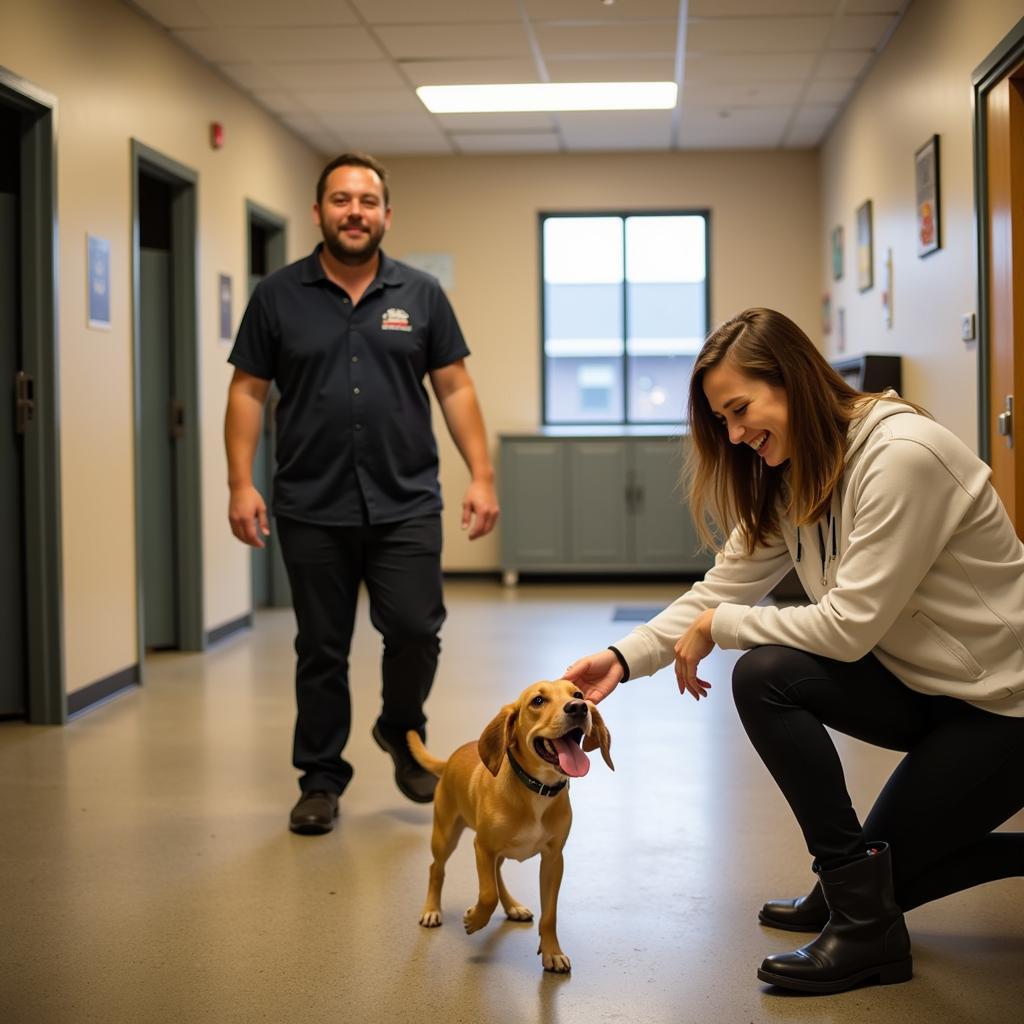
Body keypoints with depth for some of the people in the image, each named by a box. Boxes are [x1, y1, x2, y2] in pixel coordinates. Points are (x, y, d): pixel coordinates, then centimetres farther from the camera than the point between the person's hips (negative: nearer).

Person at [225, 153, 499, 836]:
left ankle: (402, 733, 24)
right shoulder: (280, 296, 3)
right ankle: (321, 781, 21)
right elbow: (248, 392, 4)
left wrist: (482, 476, -1)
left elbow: (455, 388, 7)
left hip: (406, 505, 0)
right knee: (321, 651, 7)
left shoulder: (421, 294, 6)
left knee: (416, 630, -6)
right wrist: (241, 483, -5)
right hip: (312, 510, 0)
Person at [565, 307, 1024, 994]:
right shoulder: (791, 478, 3)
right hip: (919, 688, 8)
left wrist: (718, 627, -15)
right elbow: (724, 588, 0)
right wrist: (623, 660, -12)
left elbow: (849, 626, -26)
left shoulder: (902, 456, -25)